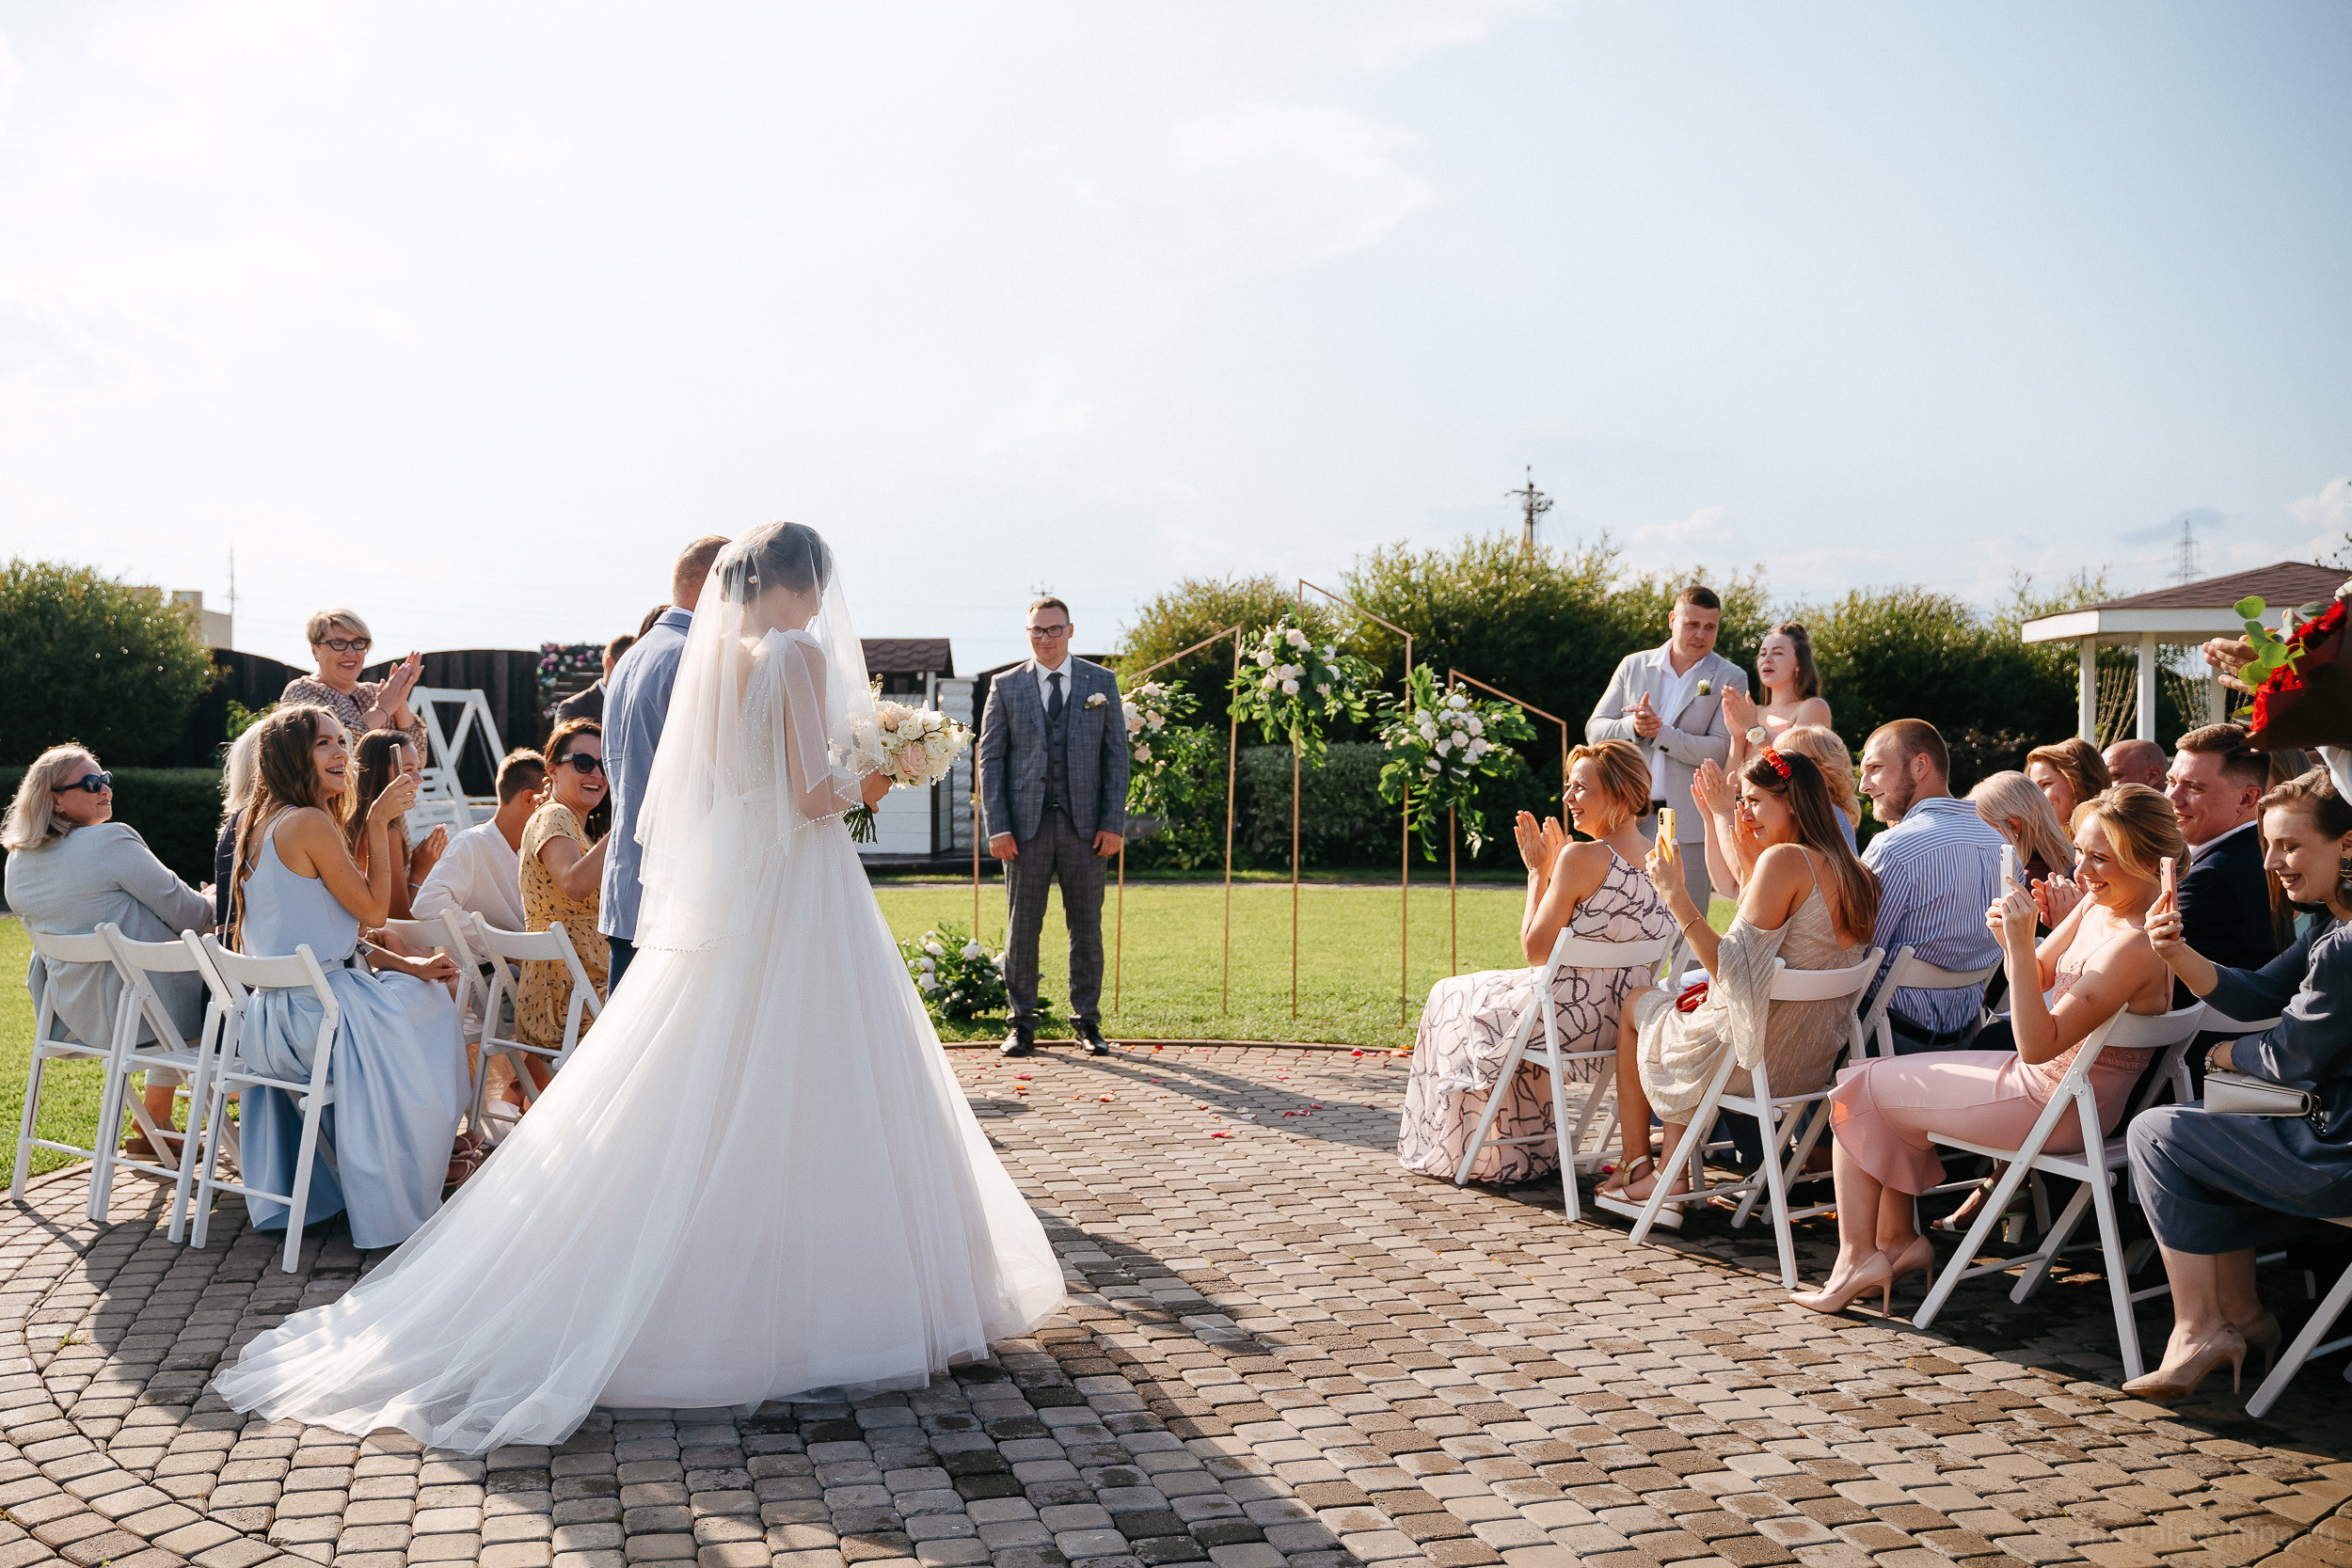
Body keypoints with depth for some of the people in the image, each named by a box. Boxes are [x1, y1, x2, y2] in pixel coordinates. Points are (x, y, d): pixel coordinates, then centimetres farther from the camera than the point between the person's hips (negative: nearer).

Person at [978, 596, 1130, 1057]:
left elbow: (1116, 755, 5)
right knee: (1022, 927, 3)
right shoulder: (1005, 687, 6)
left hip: (1084, 825, 1)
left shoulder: (1101, 682, 7)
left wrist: (1113, 823, -3)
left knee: (1087, 927, 5)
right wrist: (996, 827, -6)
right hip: (1026, 825, 0)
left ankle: (1087, 1021, 16)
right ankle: (1022, 1023, 12)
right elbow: (990, 759, 4)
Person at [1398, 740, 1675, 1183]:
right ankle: (1528, 1150, 41)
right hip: (1625, 1023, 8)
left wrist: (1538, 871, -5)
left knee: (1452, 1000, 20)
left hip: (1570, 1018, -8)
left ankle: (1458, 1149, 35)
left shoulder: (1582, 857, -22)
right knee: (1510, 1000, 35)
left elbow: (1535, 949, -14)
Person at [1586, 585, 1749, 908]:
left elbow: (1719, 750, -8)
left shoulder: (1729, 678, 1)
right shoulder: (1633, 666, 10)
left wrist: (1659, 732, -15)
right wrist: (1632, 726, -13)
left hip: (1689, 824, -2)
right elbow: (1594, 729, 8)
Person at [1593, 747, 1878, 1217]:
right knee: (1684, 1003, 31)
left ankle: (1636, 1165, 31)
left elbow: (1733, 972, -23)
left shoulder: (1784, 859, -20)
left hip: (1755, 1061, -8)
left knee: (1637, 1002, 20)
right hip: (1816, 1066, 8)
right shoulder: (1856, 874, 4)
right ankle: (1672, 1181, 25)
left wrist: (1676, 896, -15)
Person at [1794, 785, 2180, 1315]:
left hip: (2053, 1108, -10)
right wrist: (2011, 939, -10)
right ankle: (1898, 1240, 19)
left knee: (1860, 1090, 0)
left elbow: (2037, 1045, -29)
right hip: (2042, 1078, 10)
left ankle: (1857, 1259, 9)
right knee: (1881, 1083, 17)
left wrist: (2022, 943, -35)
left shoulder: (2135, 945, -28)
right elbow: (2035, 980, 12)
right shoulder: (2098, 903, 0)